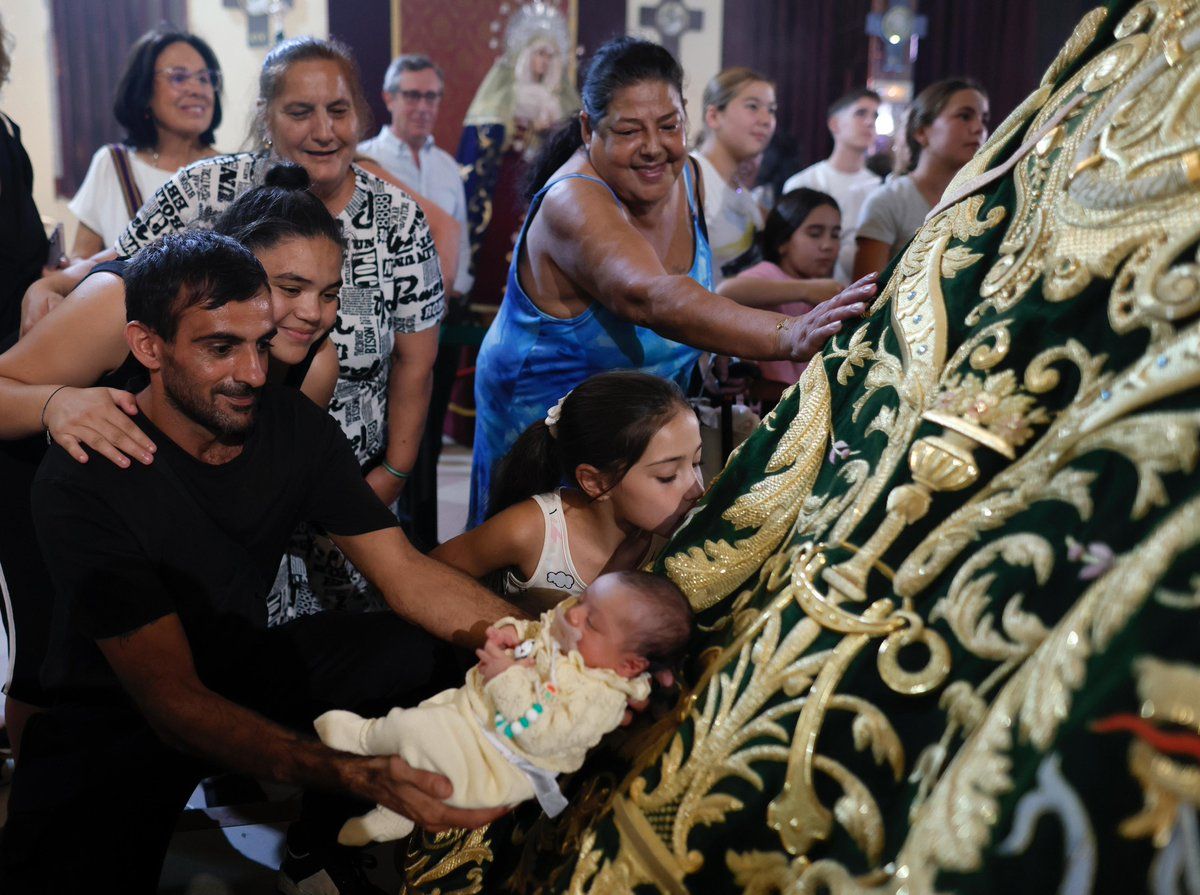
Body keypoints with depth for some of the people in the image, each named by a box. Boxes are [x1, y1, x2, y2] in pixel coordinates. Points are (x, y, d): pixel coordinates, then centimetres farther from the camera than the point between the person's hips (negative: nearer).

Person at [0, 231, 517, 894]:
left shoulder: (294, 426, -11)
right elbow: (169, 698, -31)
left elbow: (406, 573, -11)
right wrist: (350, 776, -46)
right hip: (118, 712, -5)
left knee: (426, 653, -14)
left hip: (239, 666, 6)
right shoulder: (82, 483, -27)